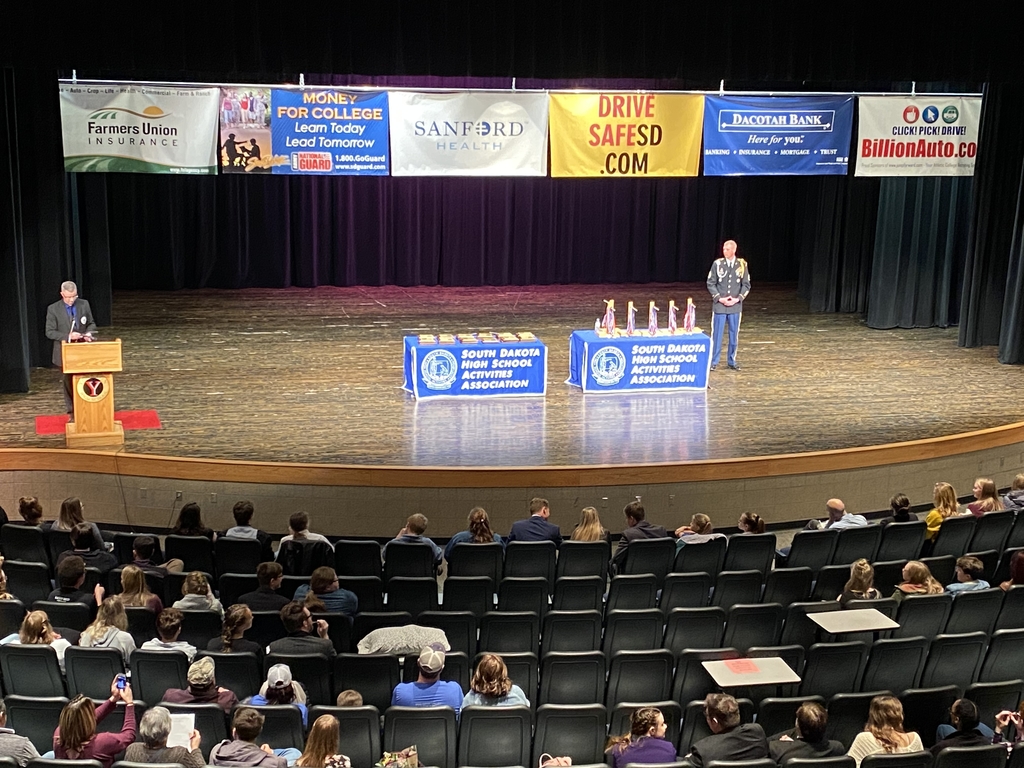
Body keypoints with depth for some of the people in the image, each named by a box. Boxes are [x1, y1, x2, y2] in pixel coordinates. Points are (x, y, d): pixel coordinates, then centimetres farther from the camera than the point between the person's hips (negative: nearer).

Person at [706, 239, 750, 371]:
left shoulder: (742, 265, 0)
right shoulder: (717, 264, -4)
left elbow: (746, 285, 4)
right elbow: (710, 283, 0)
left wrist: (738, 299, -8)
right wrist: (719, 298, -9)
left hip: (735, 306, 1)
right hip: (719, 306, -1)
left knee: (734, 334, 8)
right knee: (716, 334, 2)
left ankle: (732, 360, 20)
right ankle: (714, 361, 11)